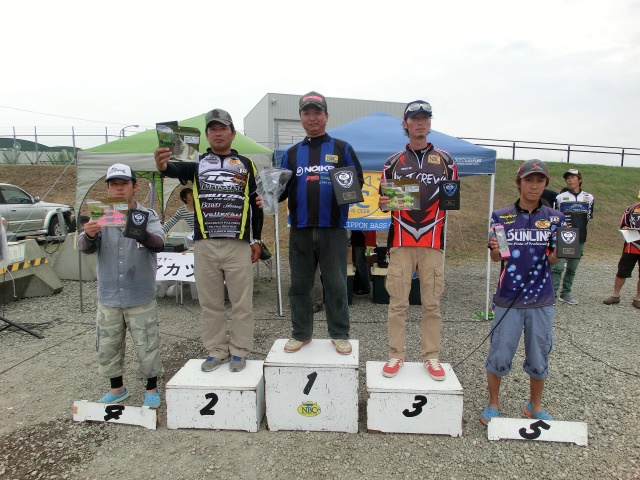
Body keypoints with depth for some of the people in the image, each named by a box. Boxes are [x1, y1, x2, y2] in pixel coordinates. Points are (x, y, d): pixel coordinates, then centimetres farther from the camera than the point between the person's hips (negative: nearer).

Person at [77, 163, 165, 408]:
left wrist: (140, 234, -47)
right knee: (108, 348, 16)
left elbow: (158, 243, -24)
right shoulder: (101, 217, 1)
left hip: (141, 299, -3)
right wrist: (89, 235, -36)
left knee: (147, 347, 7)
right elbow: (84, 248, -12)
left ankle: (152, 389, 30)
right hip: (108, 298, 3)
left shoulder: (148, 216, -6)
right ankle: (117, 388, 39)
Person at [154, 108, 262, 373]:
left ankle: (239, 351, 19)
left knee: (241, 303, 5)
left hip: (239, 245, -1)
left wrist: (256, 239, 7)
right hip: (204, 245, 1)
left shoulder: (246, 164, 10)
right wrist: (163, 165, -38)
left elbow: (256, 203, 11)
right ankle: (216, 351, 25)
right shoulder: (197, 162, 9)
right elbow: (177, 169, -14)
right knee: (210, 303, 10)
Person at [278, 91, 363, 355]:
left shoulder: (342, 148, 8)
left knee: (335, 284, 3)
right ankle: (301, 333, 24)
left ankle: (339, 334, 18)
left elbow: (358, 180, 6)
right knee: (300, 284, 10)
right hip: (300, 230, 3)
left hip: (333, 229, -2)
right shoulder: (292, 153, 15)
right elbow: (282, 188, 14)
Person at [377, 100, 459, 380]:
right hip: (401, 241, 0)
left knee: (432, 303, 6)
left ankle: (431, 356, 18)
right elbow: (384, 202, 13)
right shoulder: (393, 162, 11)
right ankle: (396, 355, 14)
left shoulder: (445, 160, 12)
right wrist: (383, 203, -11)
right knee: (397, 302, 2)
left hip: (433, 241, 1)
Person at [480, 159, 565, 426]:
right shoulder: (501, 217, 0)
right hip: (508, 299, -2)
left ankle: (535, 406, 36)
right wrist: (495, 250, -26)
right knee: (499, 355, 5)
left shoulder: (554, 218, 4)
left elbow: (553, 260, 1)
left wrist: (558, 253, -21)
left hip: (541, 300, 2)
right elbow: (496, 258, -3)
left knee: (539, 358, 13)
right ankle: (493, 405, 27)